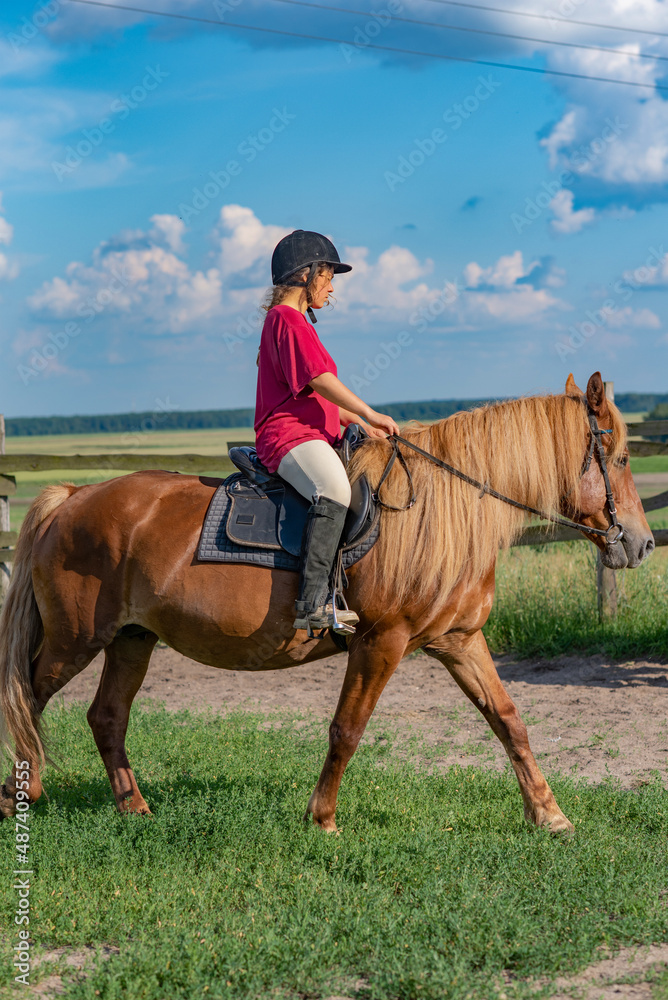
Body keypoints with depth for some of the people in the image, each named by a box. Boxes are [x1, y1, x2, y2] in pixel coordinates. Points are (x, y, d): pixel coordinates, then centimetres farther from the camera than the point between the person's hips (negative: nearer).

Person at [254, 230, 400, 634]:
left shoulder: (295, 322, 26)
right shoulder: (287, 318, -7)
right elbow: (320, 380, -16)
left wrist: (360, 423, 20)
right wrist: (369, 413, -13)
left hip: (314, 436, 12)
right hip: (290, 437, -12)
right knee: (334, 490, -36)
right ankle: (313, 602, -42)